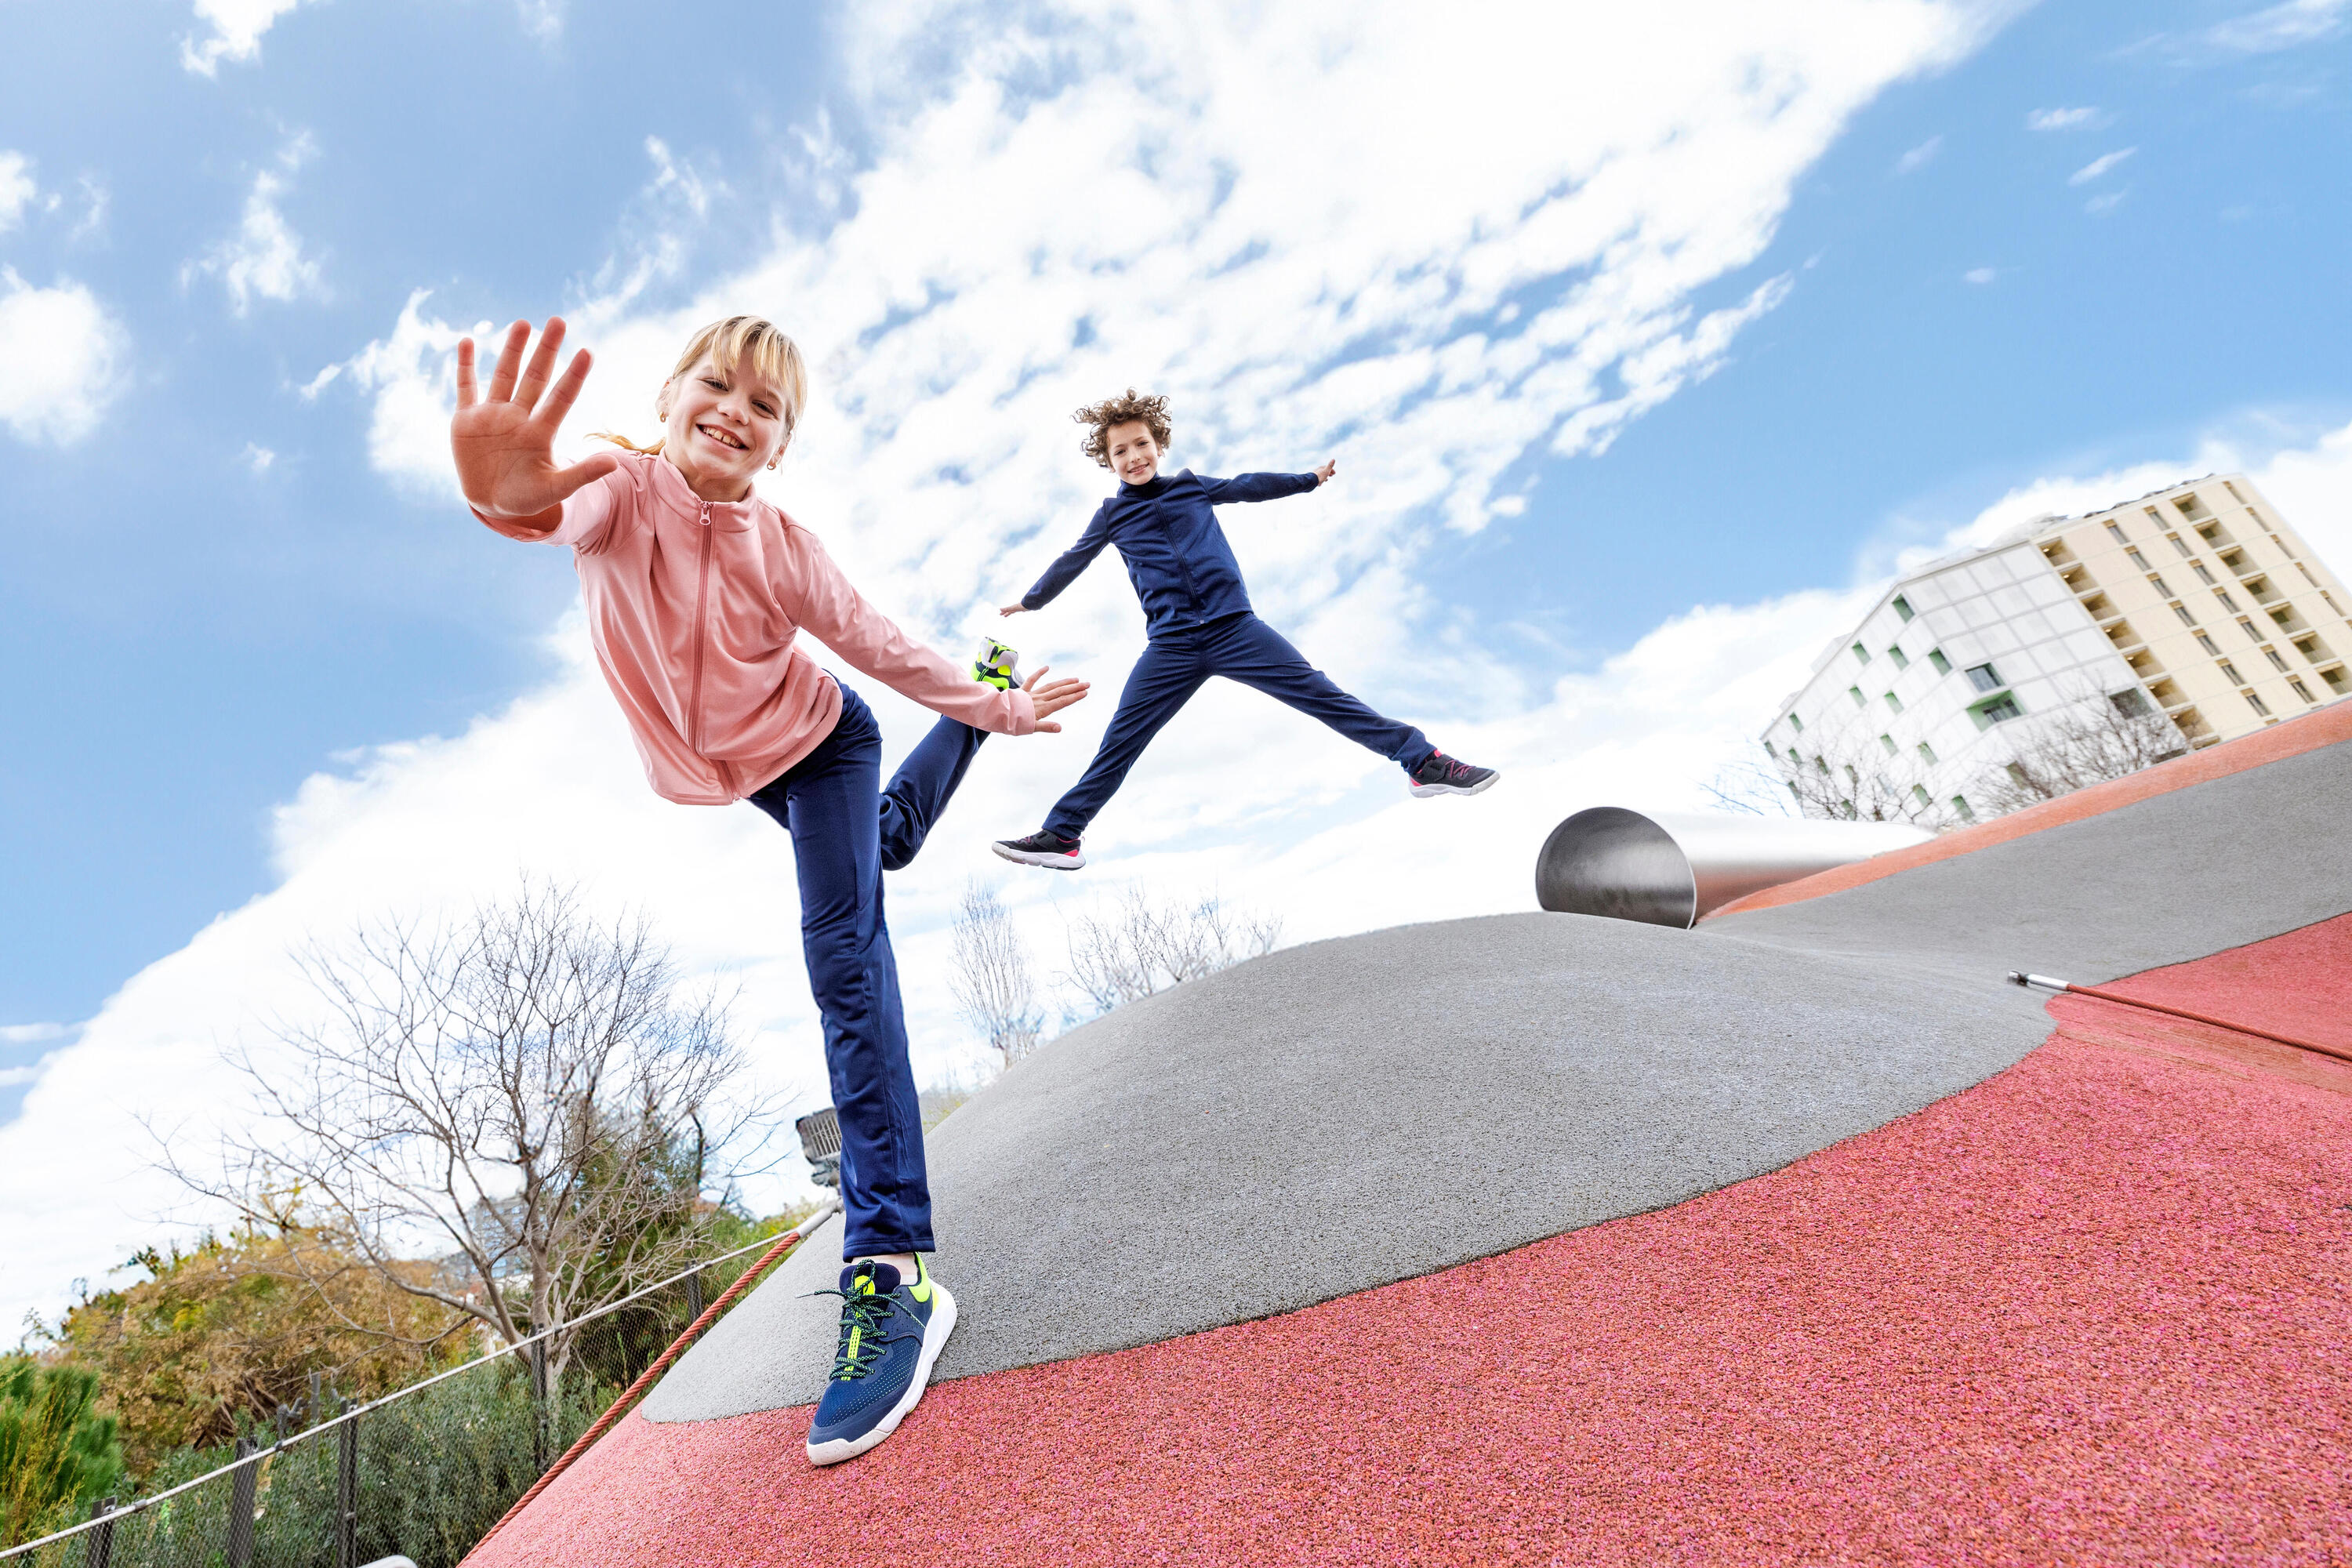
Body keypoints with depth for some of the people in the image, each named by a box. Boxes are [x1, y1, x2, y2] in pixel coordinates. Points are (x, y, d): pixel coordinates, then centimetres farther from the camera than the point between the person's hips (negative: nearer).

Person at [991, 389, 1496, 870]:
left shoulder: (1190, 486, 13)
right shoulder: (1112, 516, 13)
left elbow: (1248, 487, 27)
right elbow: (1072, 562, 27)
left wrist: (1309, 479, 34)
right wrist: (1030, 600, 41)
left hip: (1235, 628, 0)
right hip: (1170, 648, 0)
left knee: (1321, 694, -7)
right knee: (1119, 743, -2)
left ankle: (1422, 761, -4)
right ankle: (1061, 835, 6)